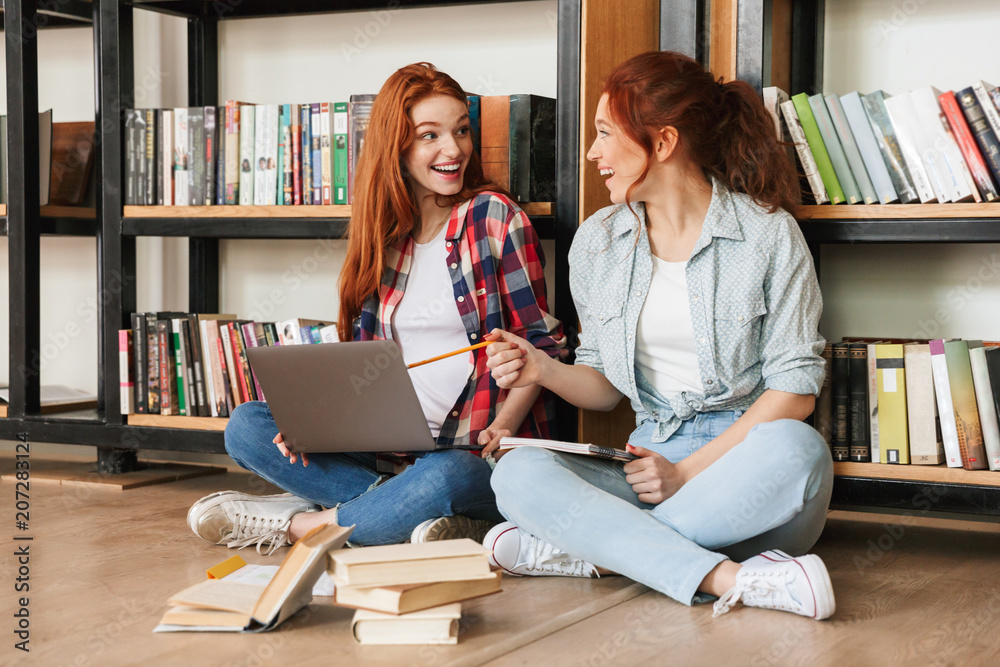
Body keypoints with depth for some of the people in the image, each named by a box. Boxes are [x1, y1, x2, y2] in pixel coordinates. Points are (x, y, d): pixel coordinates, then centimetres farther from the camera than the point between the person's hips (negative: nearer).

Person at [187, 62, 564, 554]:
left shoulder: (496, 219, -2)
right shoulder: (382, 235, 11)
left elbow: (540, 342, -2)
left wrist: (504, 426, -17)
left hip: (474, 451, -5)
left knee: (445, 477, -39)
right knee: (246, 426, -7)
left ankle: (297, 524, -14)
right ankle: (410, 510, -18)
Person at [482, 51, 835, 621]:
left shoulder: (768, 233, -3)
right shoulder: (597, 242, 11)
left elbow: (795, 389, -6)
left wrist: (689, 472, -14)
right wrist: (546, 371, -5)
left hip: (743, 453, -3)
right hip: (652, 458, 3)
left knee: (796, 448, -38)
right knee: (519, 473, -24)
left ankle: (588, 548, -26)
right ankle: (729, 580, -35)